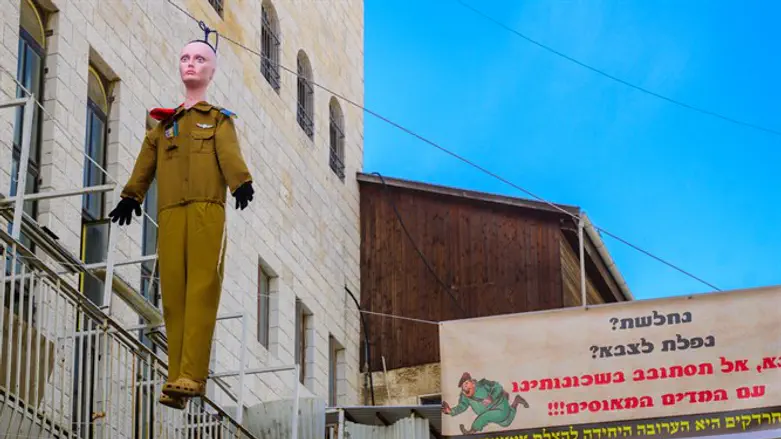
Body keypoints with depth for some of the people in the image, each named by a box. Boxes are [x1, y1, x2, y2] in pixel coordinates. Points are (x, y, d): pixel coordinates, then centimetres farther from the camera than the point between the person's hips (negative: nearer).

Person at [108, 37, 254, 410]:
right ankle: (177, 376, -5)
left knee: (201, 289, -13)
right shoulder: (164, 122, 27)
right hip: (170, 212, 3)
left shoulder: (220, 119, 17)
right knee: (173, 292, -4)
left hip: (207, 209, -3)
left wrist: (241, 183, -22)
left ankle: (190, 377, -21)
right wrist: (131, 196, 0)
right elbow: (146, 162, 16)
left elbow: (230, 154, -2)